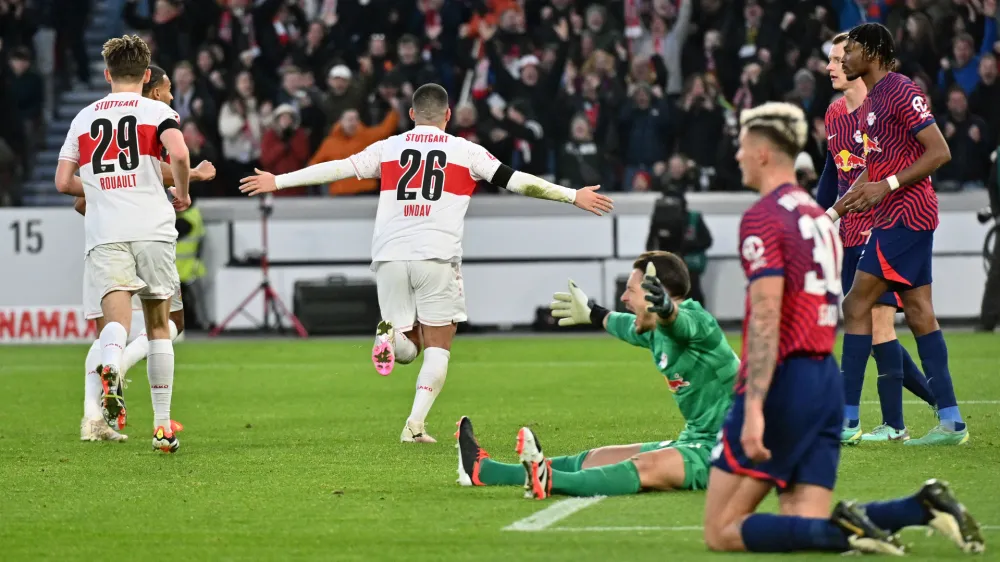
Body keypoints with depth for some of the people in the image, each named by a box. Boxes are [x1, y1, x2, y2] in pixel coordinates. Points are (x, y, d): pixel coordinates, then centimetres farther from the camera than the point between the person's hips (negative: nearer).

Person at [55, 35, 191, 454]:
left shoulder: (84, 117, 15)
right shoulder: (156, 111, 5)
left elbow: (63, 182, 13)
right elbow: (179, 154, -14)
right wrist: (182, 194, 5)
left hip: (104, 233, 1)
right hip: (153, 228, -1)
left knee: (116, 316, -13)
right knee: (158, 326, 11)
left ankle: (110, 370, -49)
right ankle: (162, 425, 13)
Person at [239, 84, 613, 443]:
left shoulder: (387, 148, 12)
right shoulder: (466, 152, 8)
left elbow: (338, 169, 11)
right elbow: (513, 180, 7)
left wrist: (278, 182, 19)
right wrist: (573, 196, 13)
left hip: (389, 256, 2)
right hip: (438, 257, -2)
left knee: (407, 348, 14)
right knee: (438, 346, 6)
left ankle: (391, 334, -23)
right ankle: (415, 424, -10)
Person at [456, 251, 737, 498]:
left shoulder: (695, 321, -19)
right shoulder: (655, 332, 10)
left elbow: (682, 321, -45)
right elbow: (628, 326, 35)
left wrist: (666, 309, -68)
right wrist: (591, 314, 53)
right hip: (695, 440, 10)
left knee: (647, 467, -33)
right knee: (598, 458, 10)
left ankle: (549, 481, -54)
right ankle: (484, 471, 12)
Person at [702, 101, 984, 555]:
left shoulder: (763, 216, -10)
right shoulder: (818, 215, 18)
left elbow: (766, 318, -20)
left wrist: (753, 409, -26)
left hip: (784, 379, -8)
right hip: (827, 379, 8)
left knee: (721, 531, -3)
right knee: (806, 527, 6)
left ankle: (844, 532, -21)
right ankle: (925, 506, -10)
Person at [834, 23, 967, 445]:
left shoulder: (901, 91, -12)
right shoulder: (869, 104, 18)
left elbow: (939, 152, -17)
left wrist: (887, 186, -20)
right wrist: (834, 211, 18)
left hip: (905, 216, -10)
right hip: (895, 217, 10)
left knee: (856, 306, -9)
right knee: (919, 315, 6)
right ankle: (950, 422, 5)